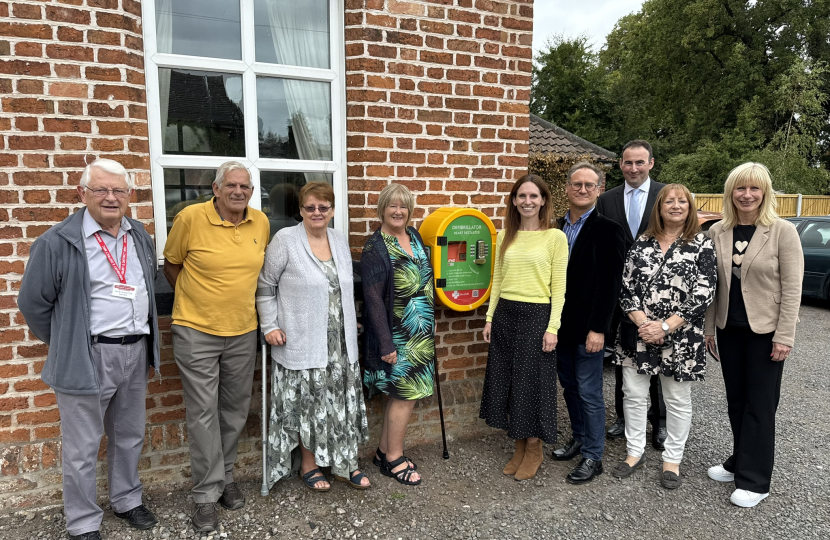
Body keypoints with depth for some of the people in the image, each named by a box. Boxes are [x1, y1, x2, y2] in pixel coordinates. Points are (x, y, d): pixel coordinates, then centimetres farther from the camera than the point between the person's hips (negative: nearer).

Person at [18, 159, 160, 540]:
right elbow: (33, 303, -4)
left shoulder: (141, 238, 7)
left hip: (136, 353, 6)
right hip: (87, 358, -5)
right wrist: (64, 344, 4)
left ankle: (127, 500, 39)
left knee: (130, 436, 19)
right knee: (82, 448, 8)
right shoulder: (58, 242, -11)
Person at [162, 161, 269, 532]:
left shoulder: (261, 222, 1)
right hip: (196, 332, -4)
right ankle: (207, 494, 16)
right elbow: (171, 265, 1)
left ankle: (225, 476, 35)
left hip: (243, 332, 4)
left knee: (235, 410, 15)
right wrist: (194, 299, 2)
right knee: (203, 413, 1)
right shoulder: (190, 218, -11)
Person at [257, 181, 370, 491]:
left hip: (340, 342, 5)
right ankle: (308, 465, 26)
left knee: (342, 402, 11)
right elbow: (265, 287, -4)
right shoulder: (285, 240, -8)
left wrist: (351, 323, 17)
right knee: (307, 404, 6)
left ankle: (344, 464, 27)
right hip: (301, 343, -5)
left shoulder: (340, 240, 9)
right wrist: (269, 326, -8)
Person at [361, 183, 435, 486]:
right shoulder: (375, 248, -13)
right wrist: (386, 343, -19)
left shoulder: (414, 236, 8)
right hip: (397, 335, -7)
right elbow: (373, 298, -16)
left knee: (399, 393, 13)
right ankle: (393, 459, 17)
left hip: (420, 333, 7)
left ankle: (385, 450, 28)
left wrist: (432, 321, 16)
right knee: (406, 394, -1)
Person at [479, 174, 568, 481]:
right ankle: (519, 448, 28)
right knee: (505, 380, 11)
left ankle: (534, 451, 25)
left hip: (536, 316, -5)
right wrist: (490, 318, 8)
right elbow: (497, 280, 12)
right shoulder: (505, 236, 8)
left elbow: (559, 287, -6)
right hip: (505, 314, 5)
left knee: (532, 382, 5)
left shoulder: (555, 237, -5)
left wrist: (552, 327, -11)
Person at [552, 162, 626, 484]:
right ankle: (578, 438, 36)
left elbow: (610, 285, -14)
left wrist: (597, 329, -17)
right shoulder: (558, 228, 7)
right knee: (569, 385, 17)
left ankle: (593, 456, 18)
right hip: (562, 324, 6)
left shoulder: (608, 231, -10)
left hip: (588, 327, -6)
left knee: (588, 392, 3)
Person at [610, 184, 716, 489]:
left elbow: (703, 294, -10)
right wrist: (641, 322, -12)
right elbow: (626, 286, 2)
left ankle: (673, 459, 28)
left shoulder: (701, 244, -3)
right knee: (633, 394, 9)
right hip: (637, 334, 3)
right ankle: (635, 452, 27)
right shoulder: (642, 243, 5)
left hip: (679, 337, -2)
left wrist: (665, 327, -17)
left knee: (677, 399, 10)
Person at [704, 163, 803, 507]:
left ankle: (754, 481, 18)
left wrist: (784, 337, -14)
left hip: (765, 331, -4)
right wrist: (708, 328, 6)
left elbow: (792, 287, -11)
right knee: (735, 400, 14)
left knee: (760, 405, 5)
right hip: (729, 329, 4)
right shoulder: (717, 232, 2)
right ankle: (740, 462, 32)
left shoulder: (783, 231, -9)